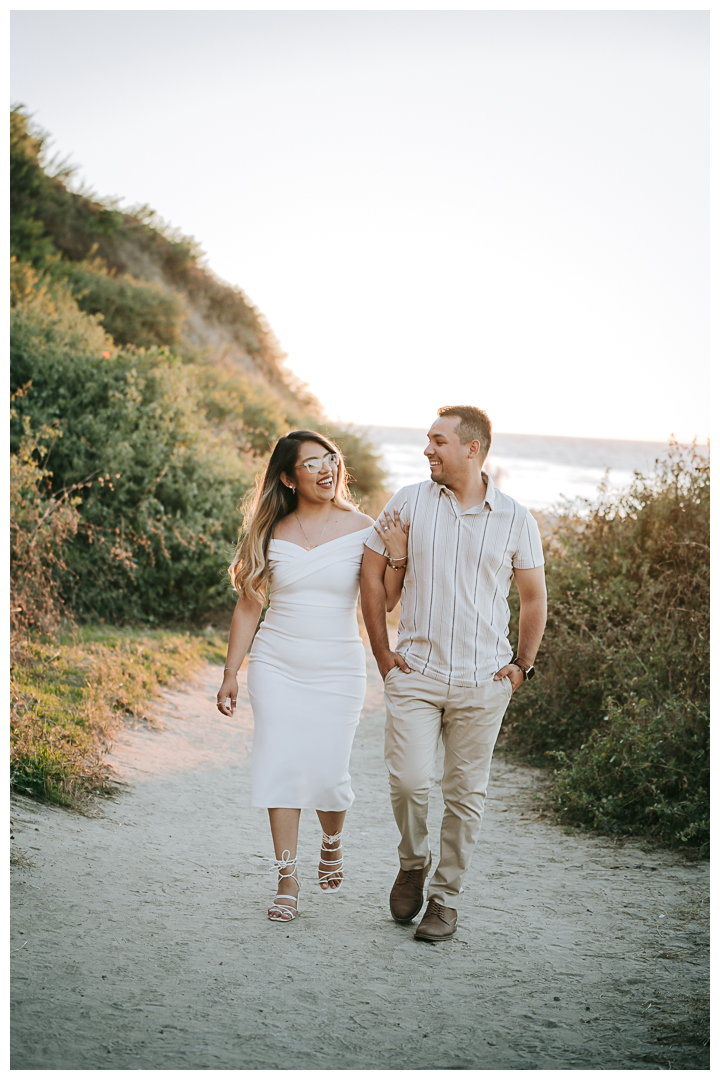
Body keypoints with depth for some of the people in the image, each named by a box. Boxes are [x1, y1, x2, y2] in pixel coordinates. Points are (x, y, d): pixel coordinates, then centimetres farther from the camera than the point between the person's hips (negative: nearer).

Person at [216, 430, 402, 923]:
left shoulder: (360, 528, -1)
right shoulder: (272, 534, 2)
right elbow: (249, 606, 8)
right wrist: (231, 673, 6)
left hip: (338, 669, -1)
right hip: (277, 665, 1)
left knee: (328, 773, -2)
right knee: (282, 767, -3)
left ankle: (332, 844, 31)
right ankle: (288, 880, 9)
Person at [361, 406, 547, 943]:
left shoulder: (516, 519, 1)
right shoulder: (410, 501, 1)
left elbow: (534, 597, 13)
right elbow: (373, 574, 9)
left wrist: (522, 666, 8)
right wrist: (383, 652, 5)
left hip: (483, 680, 0)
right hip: (415, 672, 0)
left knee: (466, 792, 6)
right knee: (409, 780, -11)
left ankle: (447, 896, 21)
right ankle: (413, 864, 18)